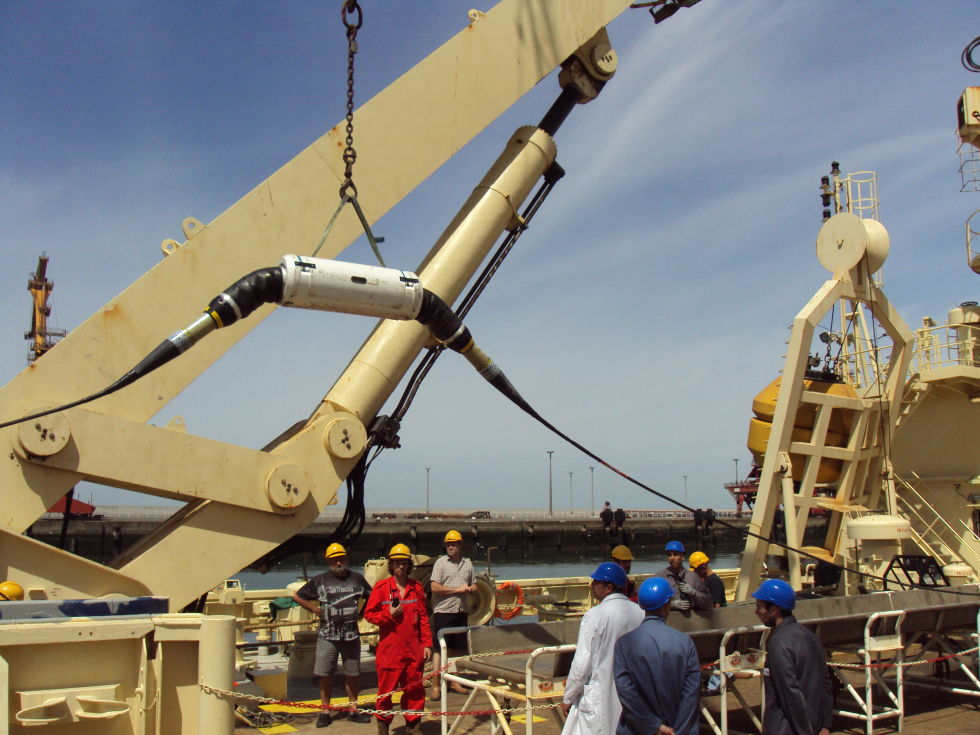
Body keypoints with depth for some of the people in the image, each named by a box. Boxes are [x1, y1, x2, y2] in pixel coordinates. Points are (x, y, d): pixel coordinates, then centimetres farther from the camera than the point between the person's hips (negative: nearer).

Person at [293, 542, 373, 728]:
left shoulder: (357, 579, 8)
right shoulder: (319, 580, 3)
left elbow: (372, 598, 21)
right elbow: (297, 596, 8)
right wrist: (315, 609, 2)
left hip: (351, 634, 1)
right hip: (327, 635, -1)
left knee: (352, 674, 7)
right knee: (325, 674, 1)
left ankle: (353, 709, 18)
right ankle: (325, 711, 11)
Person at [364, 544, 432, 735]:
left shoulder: (417, 587, 8)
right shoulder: (381, 587, -1)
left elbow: (423, 618, 10)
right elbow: (369, 613, 3)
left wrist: (427, 644, 6)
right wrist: (389, 615, -11)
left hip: (413, 648, 3)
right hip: (389, 647, -3)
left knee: (414, 688, 8)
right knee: (386, 688, 1)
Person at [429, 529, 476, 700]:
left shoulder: (467, 563, 13)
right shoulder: (441, 562, -3)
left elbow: (474, 585, 21)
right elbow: (435, 588, -12)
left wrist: (468, 589, -3)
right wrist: (458, 589, -11)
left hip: (461, 611, 5)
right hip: (443, 611, -5)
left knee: (459, 648, 11)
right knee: (439, 649, -5)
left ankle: (455, 681, 23)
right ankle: (435, 686, -2)